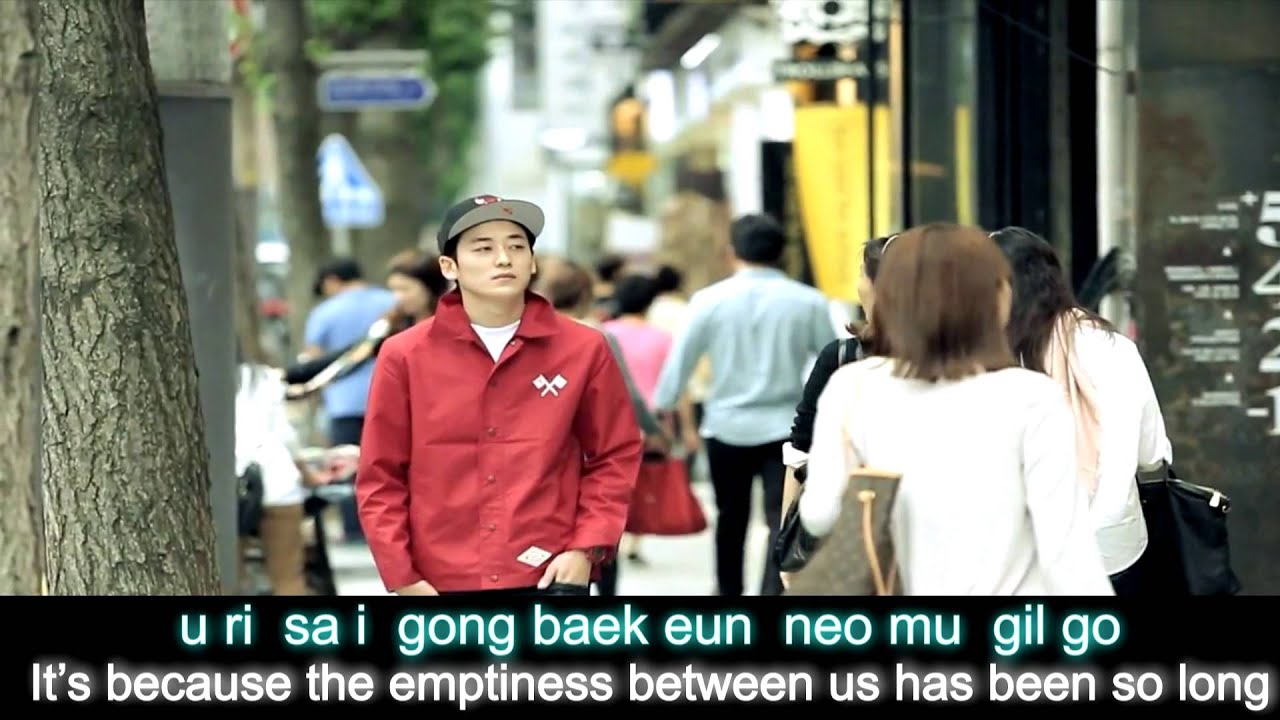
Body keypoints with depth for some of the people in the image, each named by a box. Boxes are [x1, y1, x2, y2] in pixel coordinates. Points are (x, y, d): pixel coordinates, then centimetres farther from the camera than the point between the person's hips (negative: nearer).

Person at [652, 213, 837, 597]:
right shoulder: (808, 302, -6)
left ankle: (729, 594, 36)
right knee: (783, 521, -6)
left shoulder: (709, 301, -6)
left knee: (731, 516, 20)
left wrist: (661, 411, 12)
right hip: (785, 427, -2)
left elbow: (681, 360, -1)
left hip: (727, 426, 2)